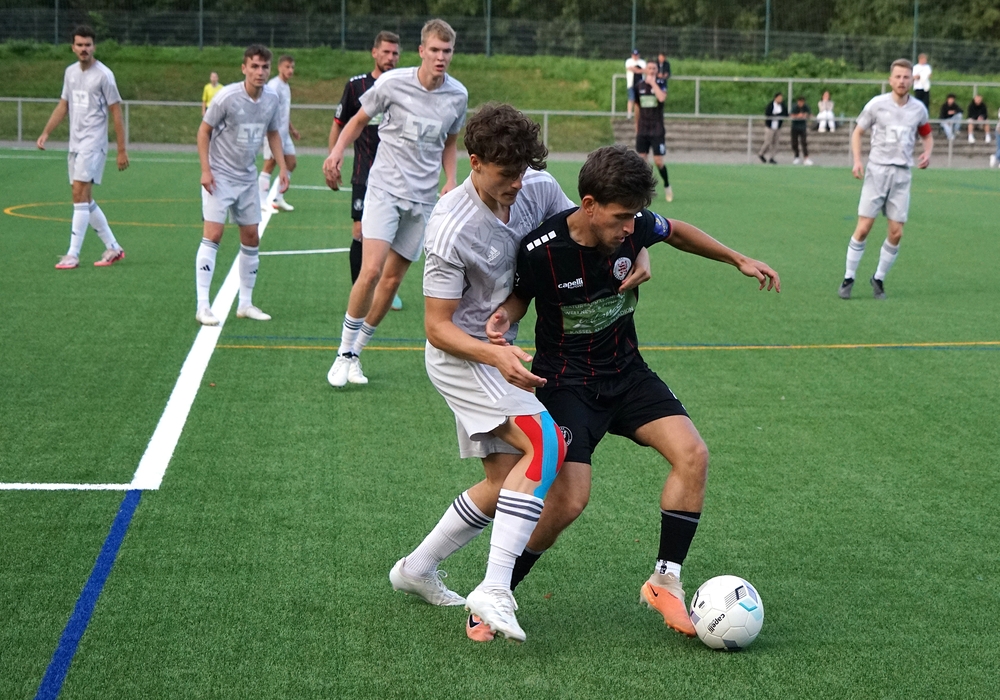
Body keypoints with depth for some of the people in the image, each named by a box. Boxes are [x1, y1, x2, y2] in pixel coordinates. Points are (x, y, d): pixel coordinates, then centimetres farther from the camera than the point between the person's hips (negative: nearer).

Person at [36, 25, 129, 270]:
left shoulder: (103, 75, -9)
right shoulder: (70, 72, 11)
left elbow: (116, 112, -8)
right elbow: (63, 105, 19)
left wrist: (122, 150, -10)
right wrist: (46, 133, 8)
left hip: (93, 144, -8)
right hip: (75, 144, 8)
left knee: (80, 195, -13)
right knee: (85, 200, 9)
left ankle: (73, 255, -12)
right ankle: (113, 248, 20)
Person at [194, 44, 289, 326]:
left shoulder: (272, 99, -1)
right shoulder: (227, 97, -17)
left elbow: (273, 134, 15)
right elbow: (204, 131, -8)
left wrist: (282, 167, 6)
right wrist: (205, 170, -15)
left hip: (247, 178, 6)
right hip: (219, 176, -6)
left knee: (251, 238, 8)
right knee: (213, 234, -13)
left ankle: (245, 303, 19)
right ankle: (202, 306, -11)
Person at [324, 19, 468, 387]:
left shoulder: (458, 95, 2)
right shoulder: (393, 83, -8)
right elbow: (359, 120, 7)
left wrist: (451, 181, 5)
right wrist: (337, 150, -9)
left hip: (423, 198, 4)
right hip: (385, 188, -4)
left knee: (392, 279, 5)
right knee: (371, 270, -18)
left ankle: (356, 353, 20)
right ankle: (344, 352, -3)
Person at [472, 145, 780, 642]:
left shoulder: (635, 227, -12)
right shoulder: (540, 250, -23)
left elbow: (675, 232, 13)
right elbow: (520, 295, -2)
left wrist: (738, 260, 14)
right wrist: (504, 317, -25)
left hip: (626, 373, 5)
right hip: (566, 382, -5)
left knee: (693, 455, -15)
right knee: (569, 498, -21)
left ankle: (664, 582, 1)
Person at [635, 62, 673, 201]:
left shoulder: (660, 85, -4)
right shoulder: (639, 86, 5)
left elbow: (661, 98, -27)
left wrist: (653, 83, -20)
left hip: (657, 131, -3)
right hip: (642, 131, 3)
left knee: (658, 162, -6)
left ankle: (667, 186, 16)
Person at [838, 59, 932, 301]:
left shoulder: (918, 108, 5)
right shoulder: (877, 104, -3)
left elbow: (927, 135, 20)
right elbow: (857, 132, 5)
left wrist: (927, 153, -2)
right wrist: (857, 160, -9)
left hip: (902, 175, 3)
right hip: (877, 170, -3)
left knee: (896, 233, -1)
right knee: (863, 228, -7)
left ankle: (879, 279, 17)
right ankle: (848, 278, 5)